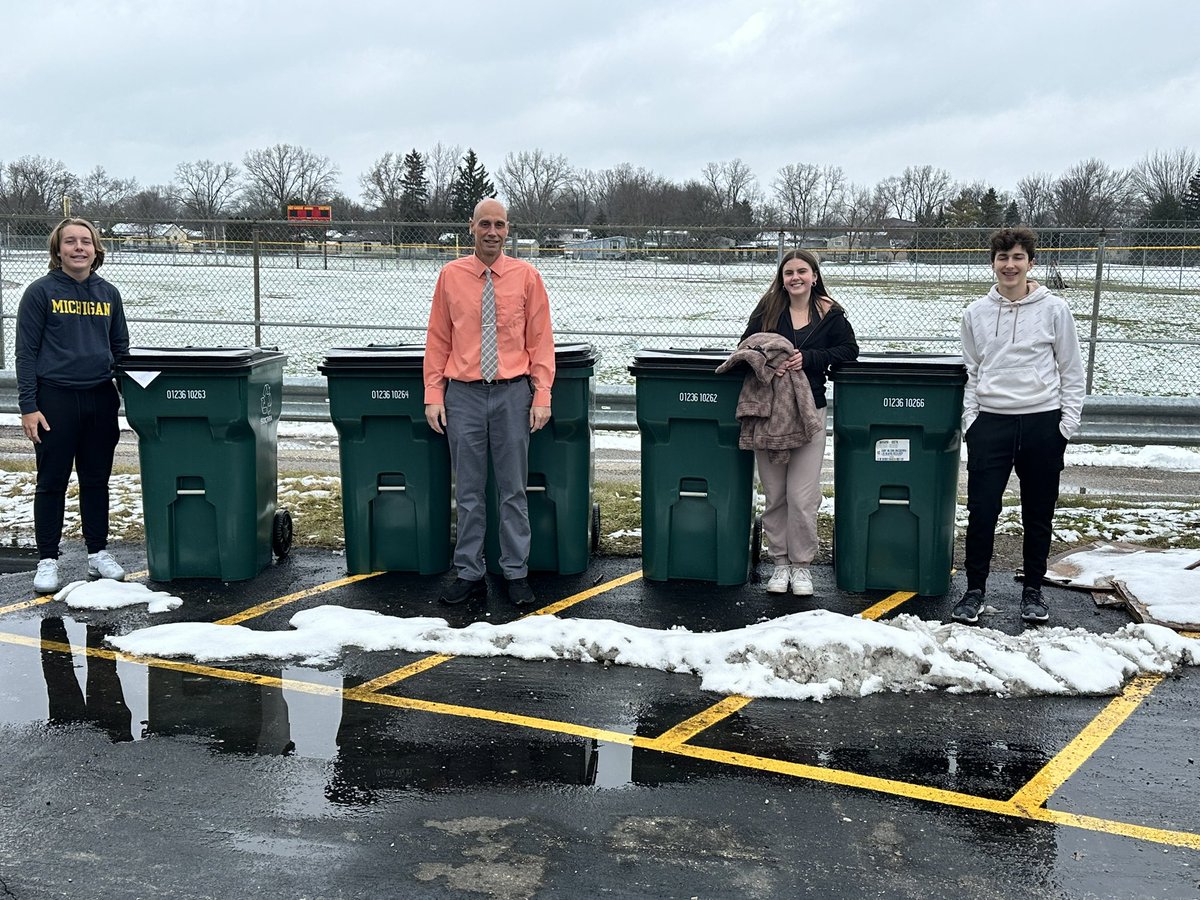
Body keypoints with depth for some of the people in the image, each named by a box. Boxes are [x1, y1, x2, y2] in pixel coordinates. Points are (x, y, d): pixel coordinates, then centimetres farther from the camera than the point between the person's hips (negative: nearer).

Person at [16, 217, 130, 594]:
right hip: (55, 399, -4)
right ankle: (47, 560, 12)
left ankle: (99, 553, 21)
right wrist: (28, 406, -10)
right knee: (52, 482, 4)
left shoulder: (109, 294, 10)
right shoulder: (41, 292, -3)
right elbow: (26, 352, -4)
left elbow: (121, 348, 18)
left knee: (97, 481, 11)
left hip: (101, 399, 4)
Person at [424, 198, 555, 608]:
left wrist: (542, 395, -4)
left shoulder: (526, 276, 3)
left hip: (512, 393, -1)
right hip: (463, 394, 1)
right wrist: (433, 394, 1)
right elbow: (437, 340, 8)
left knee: (513, 489, 5)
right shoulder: (451, 276, 6)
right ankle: (469, 574, 15)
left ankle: (517, 574, 14)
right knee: (468, 491, 7)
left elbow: (541, 340, 3)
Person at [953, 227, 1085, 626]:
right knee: (981, 511, -1)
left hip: (1042, 423, -1)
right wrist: (970, 420, 2)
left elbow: (1072, 371, 2)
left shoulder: (1054, 309, 0)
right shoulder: (976, 314, 6)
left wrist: (1067, 424, -4)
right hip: (991, 423, 1)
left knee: (1038, 514, 9)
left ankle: (1033, 590, 23)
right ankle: (975, 589, 13)